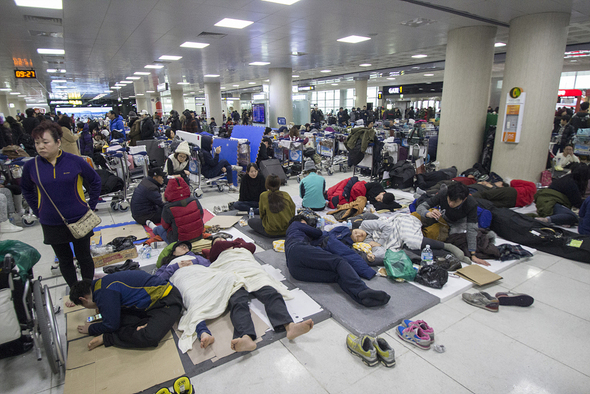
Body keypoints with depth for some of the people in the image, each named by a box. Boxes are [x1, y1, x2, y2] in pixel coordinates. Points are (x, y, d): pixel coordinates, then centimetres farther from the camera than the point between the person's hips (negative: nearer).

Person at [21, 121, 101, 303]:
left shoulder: (75, 161, -10)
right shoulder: (31, 166, -5)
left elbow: (95, 181, 4)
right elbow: (26, 190, 14)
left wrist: (90, 207, 2)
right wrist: (39, 212, 7)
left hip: (79, 220, -1)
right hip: (51, 224, 2)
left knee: (84, 257, 11)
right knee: (65, 260, 15)